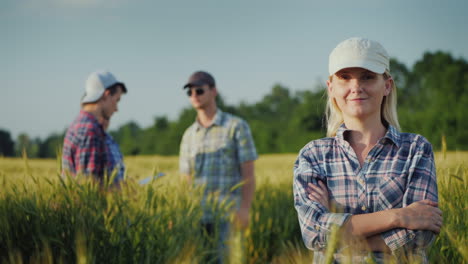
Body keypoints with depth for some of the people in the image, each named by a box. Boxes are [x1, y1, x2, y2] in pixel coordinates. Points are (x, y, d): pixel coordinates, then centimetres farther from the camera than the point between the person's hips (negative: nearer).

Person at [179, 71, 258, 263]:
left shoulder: (237, 127, 1)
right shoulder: (189, 135, 15)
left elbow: (248, 173, -3)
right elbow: (187, 180, 16)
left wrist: (245, 209, -15)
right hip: (197, 215, 5)